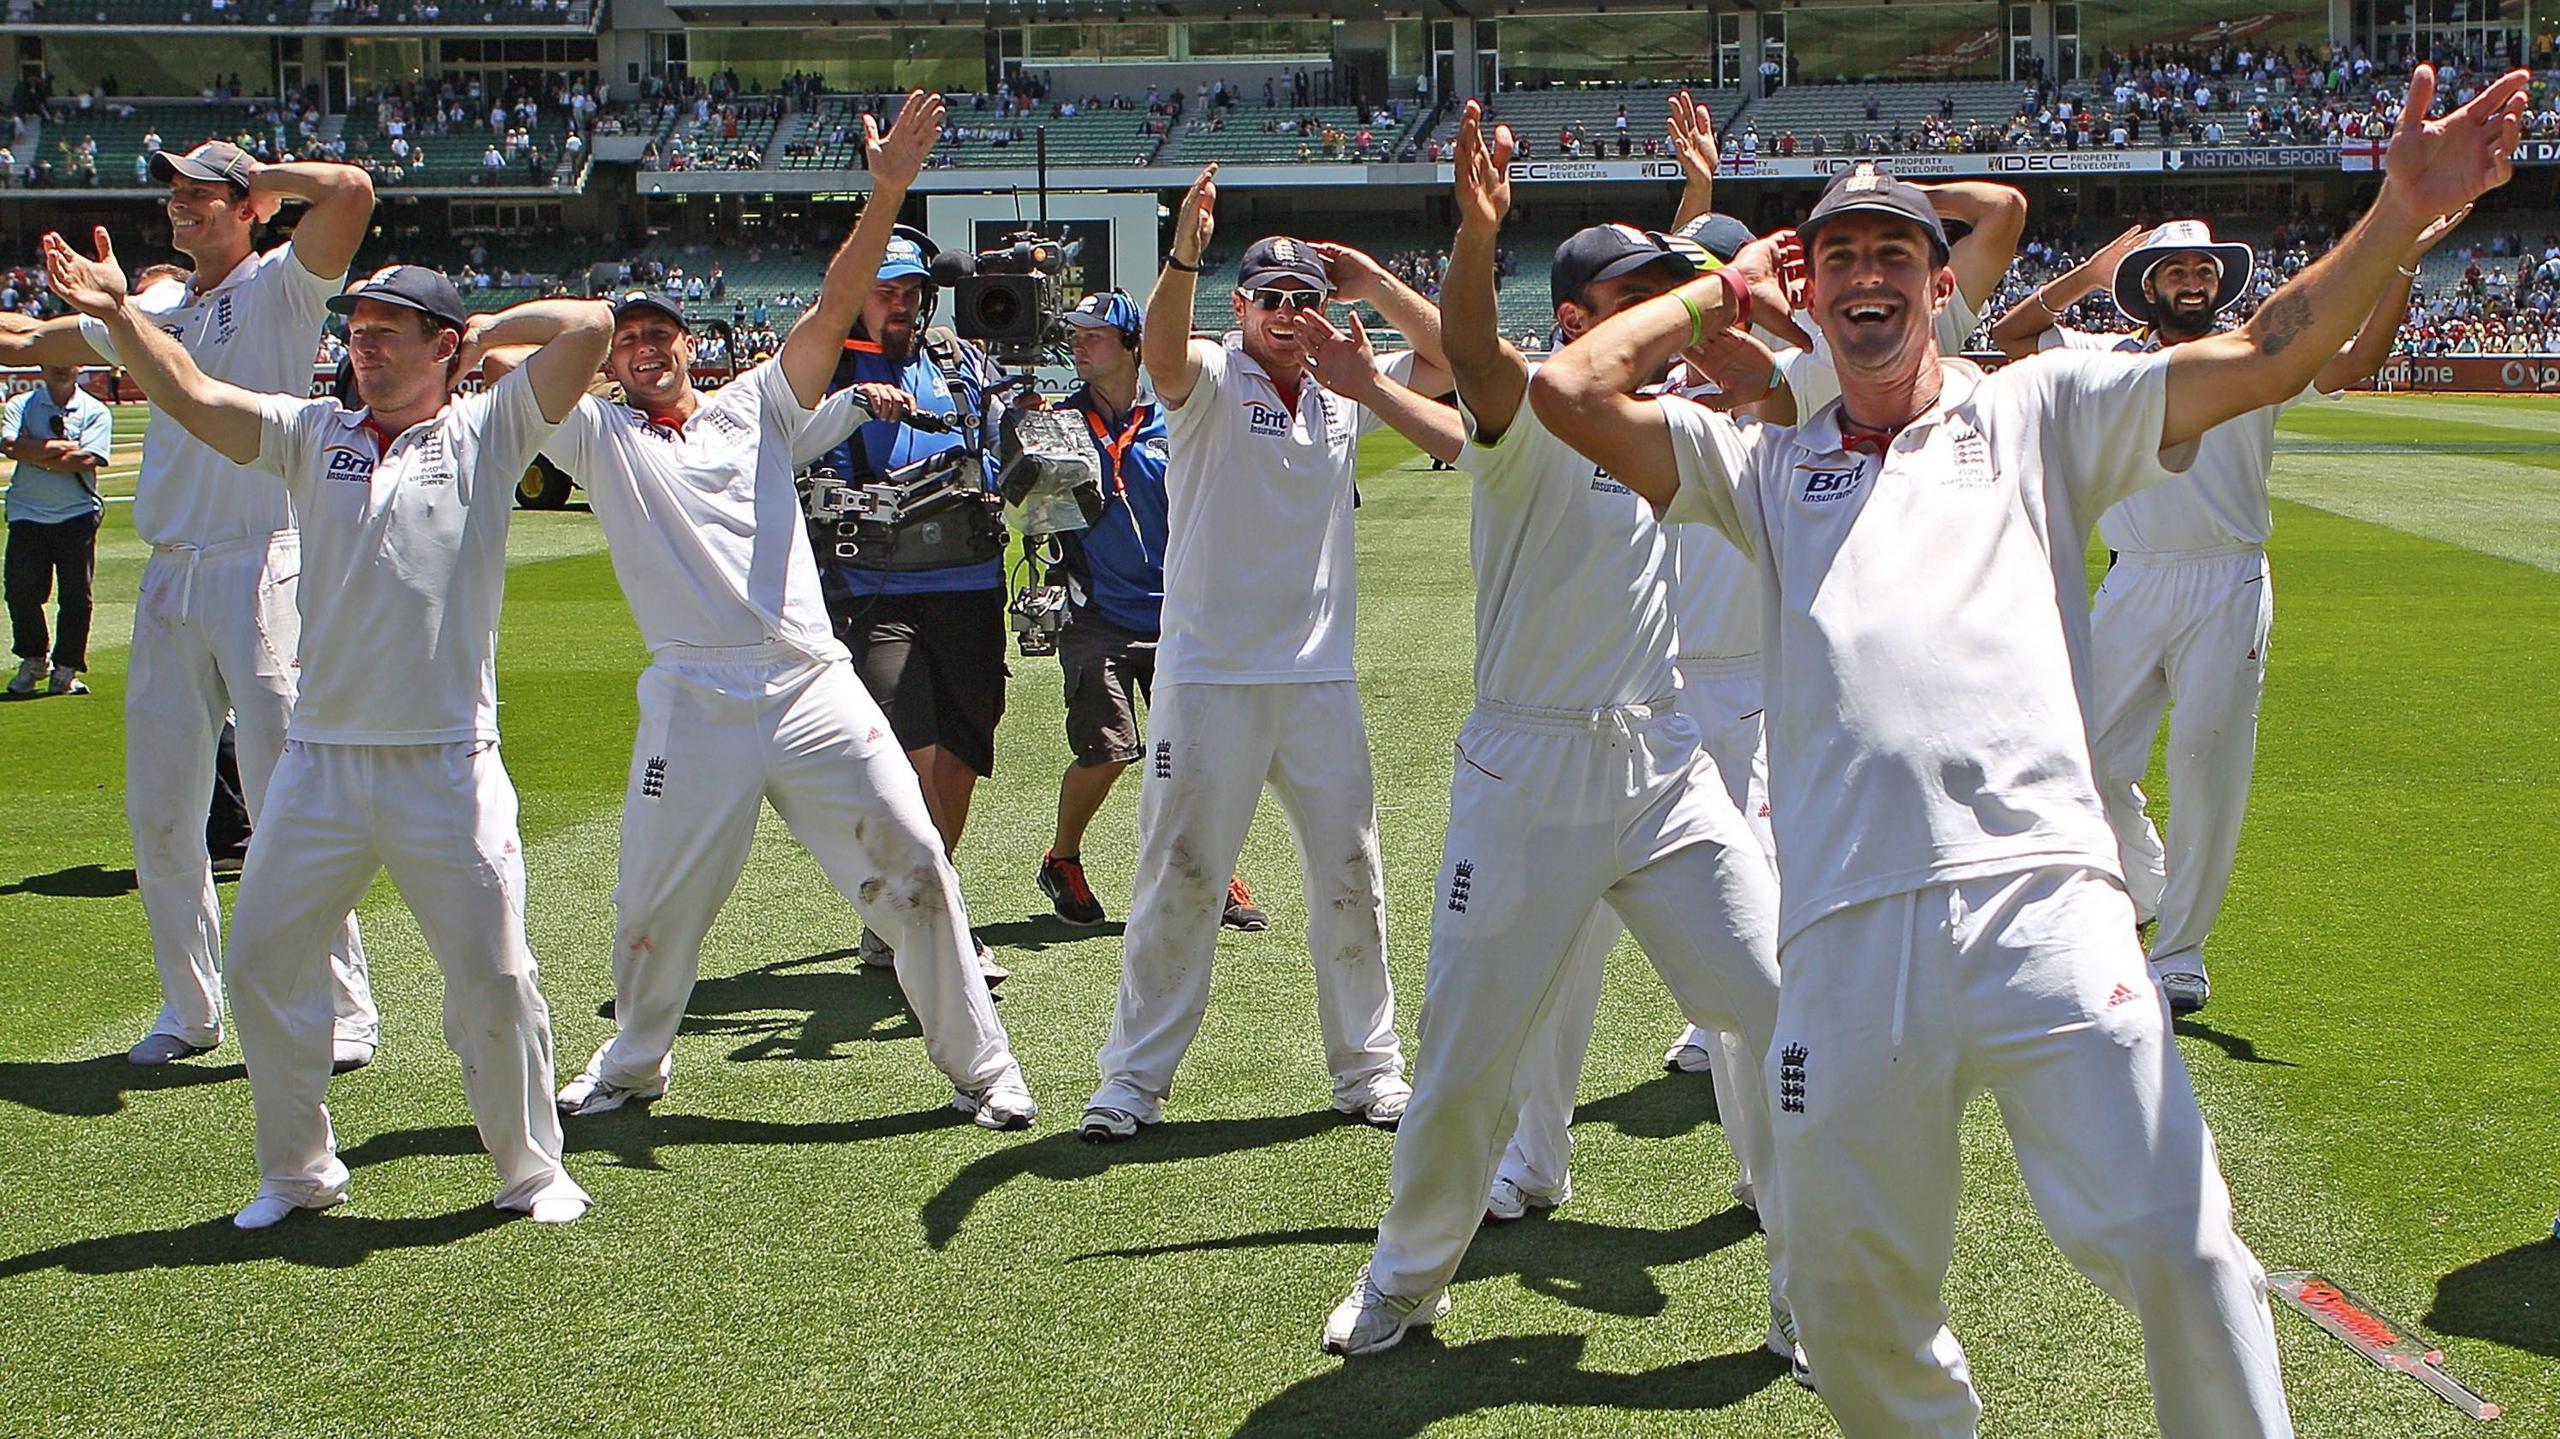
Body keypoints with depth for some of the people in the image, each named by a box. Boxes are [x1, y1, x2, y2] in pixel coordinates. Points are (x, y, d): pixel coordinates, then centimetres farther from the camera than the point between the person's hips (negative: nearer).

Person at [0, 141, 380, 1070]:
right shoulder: (156, 311, 18)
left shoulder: (281, 287, 0)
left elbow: (349, 190, -17)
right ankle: (190, 1008, 21)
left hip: (262, 571, -7)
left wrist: (257, 177, -2)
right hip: (169, 578, 7)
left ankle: (342, 1010, -3)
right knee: (158, 810, 9)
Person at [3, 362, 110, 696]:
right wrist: (61, 447, -12)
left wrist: (36, 453, -9)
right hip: (27, 515, 1)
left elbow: (86, 460, -12)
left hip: (77, 516, -1)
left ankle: (65, 671, 10)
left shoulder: (95, 412, 4)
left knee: (76, 597, -1)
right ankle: (33, 661, 17)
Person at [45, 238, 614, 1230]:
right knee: (262, 962, 6)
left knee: (493, 978, 0)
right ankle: (298, 1171, 23)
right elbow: (190, 397, -2)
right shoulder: (313, 435, 10)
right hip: (321, 763, 4)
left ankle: (530, 1168, 18)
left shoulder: (486, 433, 2)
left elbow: (590, 325, -8)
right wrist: (120, 316, -14)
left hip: (449, 766, -3)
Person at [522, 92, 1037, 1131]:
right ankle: (634, 1065, 31)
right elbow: (484, 348, 3)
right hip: (695, 709, -1)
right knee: (656, 902, 5)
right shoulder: (598, 436, 13)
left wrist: (887, 192, -6)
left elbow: (835, 306, 5)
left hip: (816, 690, 1)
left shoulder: (755, 407, 16)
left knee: (912, 869, -3)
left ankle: (979, 1068, 8)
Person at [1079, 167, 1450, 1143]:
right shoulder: (1211, 380, -4)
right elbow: (1160, 350, -27)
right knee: (1178, 878, 1)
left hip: (1321, 676, 4)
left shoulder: (1345, 391, 9)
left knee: (1350, 877, 8)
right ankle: (1134, 1077, 11)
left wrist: (1373, 282, -2)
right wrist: (1181, 257, -45)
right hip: (1210, 676, -4)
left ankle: (1368, 1065, 22)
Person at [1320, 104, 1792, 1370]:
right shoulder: (1530, 424, -9)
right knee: (1469, 1056, 5)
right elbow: (1471, 353, -30)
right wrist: (1476, 234, -51)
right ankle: (1407, 1278, 30)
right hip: (1528, 779, -5)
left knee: (1789, 1017, -2)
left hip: (1669, 774, 5)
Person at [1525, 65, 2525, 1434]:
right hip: (1847, 933, 2)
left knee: (2171, 1243, -13)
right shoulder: (1764, 464, 21)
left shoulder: (2034, 416, 18)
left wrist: (2400, 215, -7)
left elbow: (2260, 357, 7)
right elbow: (1570, 389, 11)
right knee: (1850, 1295, 5)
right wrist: (1716, 291, 21)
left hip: (2043, 898, -2)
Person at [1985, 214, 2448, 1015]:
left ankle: (2180, 957, 3)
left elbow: (2355, 362, -9)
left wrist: (2403, 265, -19)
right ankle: (2142, 888, 31)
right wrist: (2089, 275, 6)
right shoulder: (2109, 360, 10)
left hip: (2228, 590, -2)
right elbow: (2009, 334, 11)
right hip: (2132, 587, 2)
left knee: (2208, 768, -6)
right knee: (2092, 762, 3)